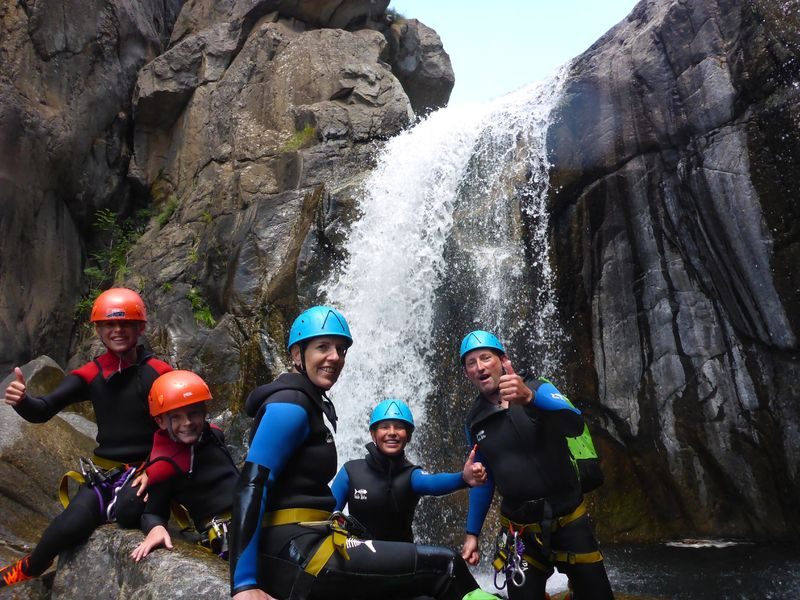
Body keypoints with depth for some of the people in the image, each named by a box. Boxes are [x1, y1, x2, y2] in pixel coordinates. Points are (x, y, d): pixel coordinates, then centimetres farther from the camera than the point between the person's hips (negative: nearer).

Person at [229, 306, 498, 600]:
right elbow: (251, 487, -20)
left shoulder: (313, 405, 17)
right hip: (293, 553, -10)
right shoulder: (290, 405, -12)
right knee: (443, 566, -12)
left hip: (295, 550, 10)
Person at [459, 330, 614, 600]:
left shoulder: (539, 389, -10)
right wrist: (472, 533, 11)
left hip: (568, 521, -2)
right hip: (520, 532, 2)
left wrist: (530, 398, -47)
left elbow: (575, 424, -31)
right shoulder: (474, 422, 1)